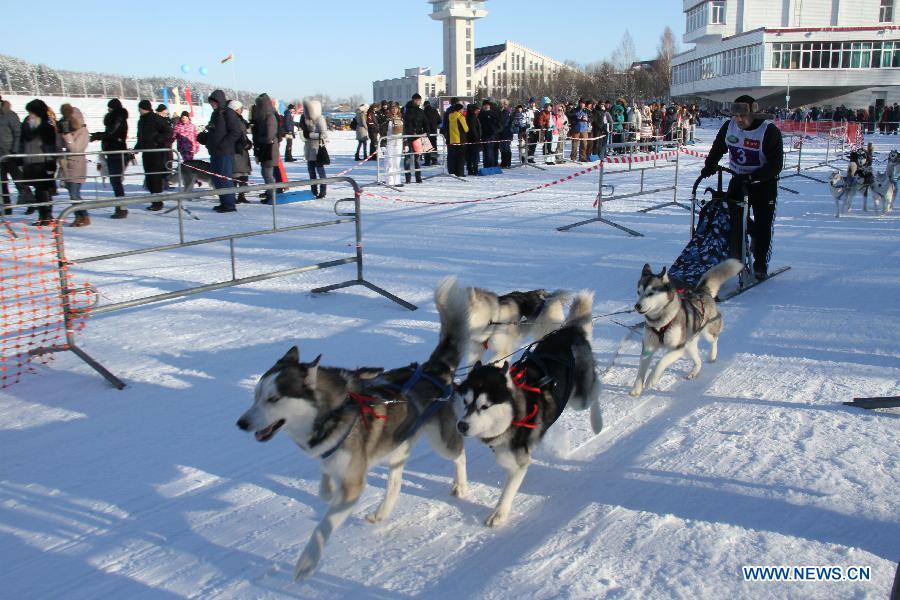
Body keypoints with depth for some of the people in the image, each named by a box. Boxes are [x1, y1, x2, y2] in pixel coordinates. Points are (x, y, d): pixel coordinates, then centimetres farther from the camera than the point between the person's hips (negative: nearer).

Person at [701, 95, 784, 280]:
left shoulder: (769, 131, -21)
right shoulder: (729, 126, -6)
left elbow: (776, 165, -22)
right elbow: (717, 149, 13)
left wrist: (752, 177, -32)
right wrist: (709, 166, -2)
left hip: (764, 183, -4)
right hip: (738, 180, 5)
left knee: (763, 225, -1)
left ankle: (760, 265, 11)